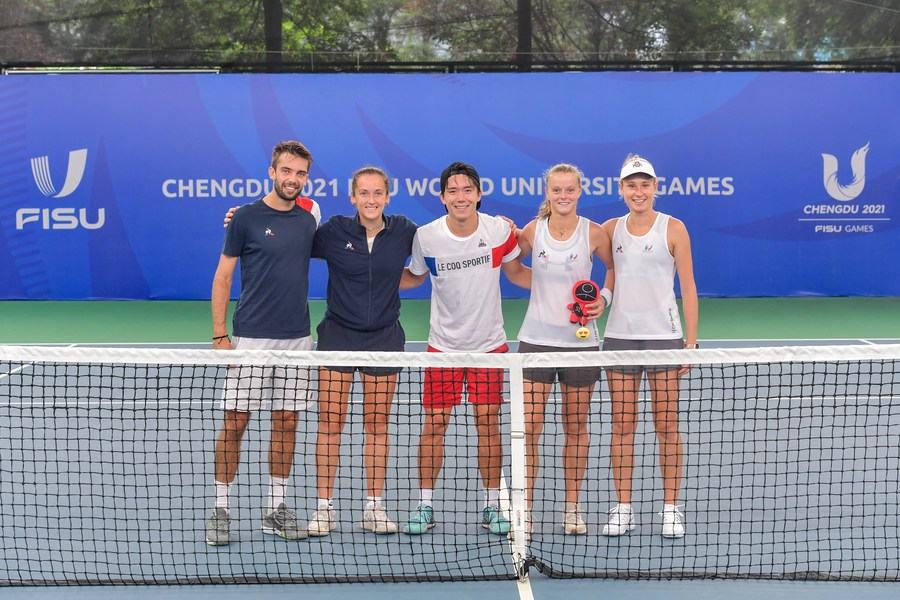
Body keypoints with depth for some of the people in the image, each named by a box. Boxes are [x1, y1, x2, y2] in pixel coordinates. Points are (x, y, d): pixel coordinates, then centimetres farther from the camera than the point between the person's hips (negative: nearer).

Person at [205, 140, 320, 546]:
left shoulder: (309, 219, 9)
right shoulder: (246, 218, -4)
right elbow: (223, 276, -2)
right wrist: (219, 334, -7)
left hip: (297, 337, 4)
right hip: (250, 338, -4)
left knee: (286, 423, 8)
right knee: (235, 422, -1)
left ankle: (276, 509, 18)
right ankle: (221, 509, 10)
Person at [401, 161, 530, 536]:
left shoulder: (499, 231, -8)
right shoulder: (426, 236, -8)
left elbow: (516, 273, 8)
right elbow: (414, 276, 10)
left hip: (489, 344, 0)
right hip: (443, 344, 0)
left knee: (488, 422, 2)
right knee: (434, 422, -1)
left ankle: (492, 506, 15)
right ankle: (425, 506, 12)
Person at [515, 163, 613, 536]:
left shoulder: (594, 233, -2)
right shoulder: (532, 231, 1)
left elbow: (617, 269, 12)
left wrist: (604, 297, -5)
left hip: (580, 339, 0)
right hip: (537, 339, 0)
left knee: (576, 428, 8)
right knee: (529, 427, -5)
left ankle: (572, 508, 20)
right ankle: (525, 508, 5)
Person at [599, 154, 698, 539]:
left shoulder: (673, 229, -1)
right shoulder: (611, 229, 7)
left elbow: (688, 287, -1)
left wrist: (691, 340, -6)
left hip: (663, 335, -2)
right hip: (619, 335, 3)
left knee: (667, 425, 2)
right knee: (622, 425, 4)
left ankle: (671, 508, 12)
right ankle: (623, 508, 11)